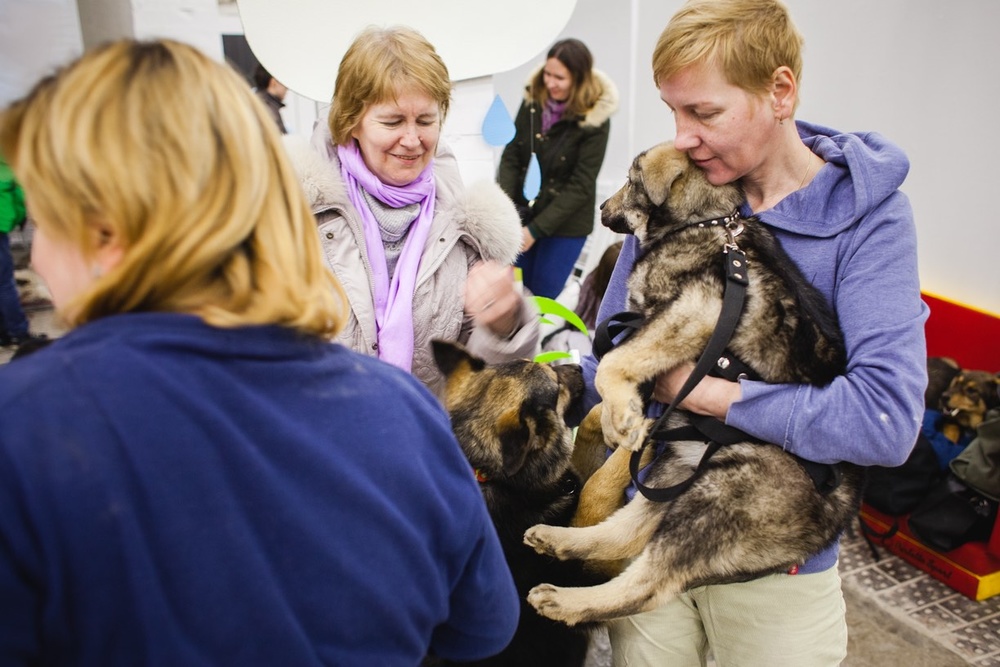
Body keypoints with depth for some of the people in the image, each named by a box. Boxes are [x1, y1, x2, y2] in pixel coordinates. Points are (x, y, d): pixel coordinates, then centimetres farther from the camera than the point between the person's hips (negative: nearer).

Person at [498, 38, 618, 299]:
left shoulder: (595, 120, -15)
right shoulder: (532, 101, -4)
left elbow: (580, 186, -16)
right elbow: (511, 156, -1)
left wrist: (535, 229, -19)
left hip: (566, 223, -4)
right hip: (522, 215, 4)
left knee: (542, 298, 0)